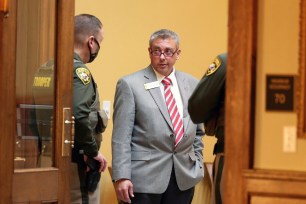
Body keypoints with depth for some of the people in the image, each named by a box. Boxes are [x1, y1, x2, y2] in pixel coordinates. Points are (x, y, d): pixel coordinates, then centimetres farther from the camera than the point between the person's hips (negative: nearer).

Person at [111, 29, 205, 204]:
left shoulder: (192, 84, 11)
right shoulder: (130, 84, -3)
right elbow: (121, 136, -7)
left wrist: (197, 166, 12)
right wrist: (121, 177, -14)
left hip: (184, 177, 4)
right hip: (145, 177, -4)